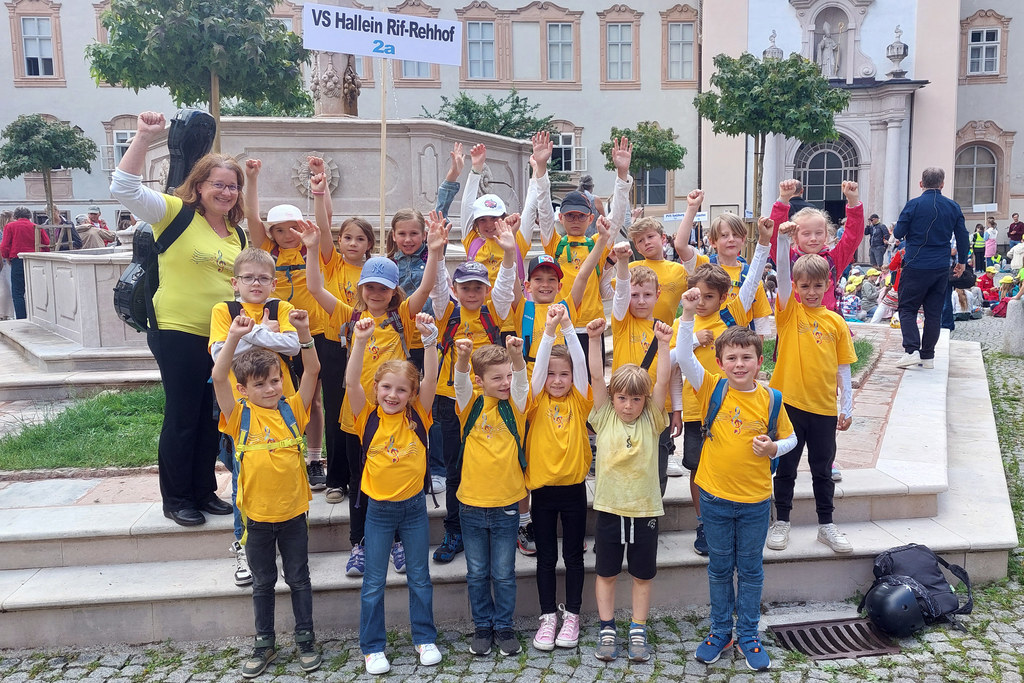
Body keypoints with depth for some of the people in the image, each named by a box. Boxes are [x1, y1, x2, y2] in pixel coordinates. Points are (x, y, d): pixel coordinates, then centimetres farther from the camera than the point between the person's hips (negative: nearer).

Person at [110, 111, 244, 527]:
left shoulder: (237, 234, 12)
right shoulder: (175, 213, -5)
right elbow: (124, 188, -18)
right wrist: (144, 138, -25)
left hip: (222, 338, 6)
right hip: (178, 335, -6)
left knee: (212, 417, 13)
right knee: (182, 417, 2)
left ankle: (205, 491, 27)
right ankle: (175, 499, 17)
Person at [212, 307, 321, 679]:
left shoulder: (292, 409, -3)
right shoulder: (240, 416, -6)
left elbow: (312, 371, -14)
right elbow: (218, 377, -21)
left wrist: (303, 333, -28)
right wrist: (234, 338, -34)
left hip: (293, 511, 0)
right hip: (257, 514, 0)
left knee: (298, 578, 14)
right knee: (262, 582, 16)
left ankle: (305, 638, 30)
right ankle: (264, 643, 31)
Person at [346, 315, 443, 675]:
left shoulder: (417, 416, -5)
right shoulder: (369, 417, -8)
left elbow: (430, 378, -18)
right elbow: (351, 381, -22)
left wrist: (429, 338, -32)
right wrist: (360, 341, -35)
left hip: (414, 506, 1)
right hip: (379, 509, -1)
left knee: (420, 577, 13)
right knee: (373, 583, 8)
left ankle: (425, 638, 28)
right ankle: (372, 647, 22)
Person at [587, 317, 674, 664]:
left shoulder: (651, 421, -2)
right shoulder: (604, 419, -3)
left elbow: (662, 382, -13)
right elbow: (596, 377, -11)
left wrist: (664, 344, -23)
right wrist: (594, 339, -21)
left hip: (644, 508, 0)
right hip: (609, 507, 0)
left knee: (642, 573, 11)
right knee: (606, 572, 11)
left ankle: (638, 631, 25)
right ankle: (607, 630, 25)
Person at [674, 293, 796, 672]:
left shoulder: (770, 399, -6)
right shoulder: (712, 388, -8)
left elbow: (789, 437, 7)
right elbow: (683, 357, -22)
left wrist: (773, 449, -15)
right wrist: (688, 315, -33)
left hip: (755, 499, 0)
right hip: (715, 497, 0)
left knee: (750, 570, 13)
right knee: (719, 568, 15)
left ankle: (748, 635, 29)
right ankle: (720, 631, 31)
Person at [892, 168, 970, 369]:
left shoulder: (914, 205, -9)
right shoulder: (953, 207, 3)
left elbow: (898, 233, -6)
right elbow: (963, 237, 8)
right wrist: (962, 261, 21)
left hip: (916, 267, -4)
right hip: (941, 268, 4)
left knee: (907, 308, 4)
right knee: (934, 312, 9)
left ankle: (912, 351, -11)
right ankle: (927, 356, 12)